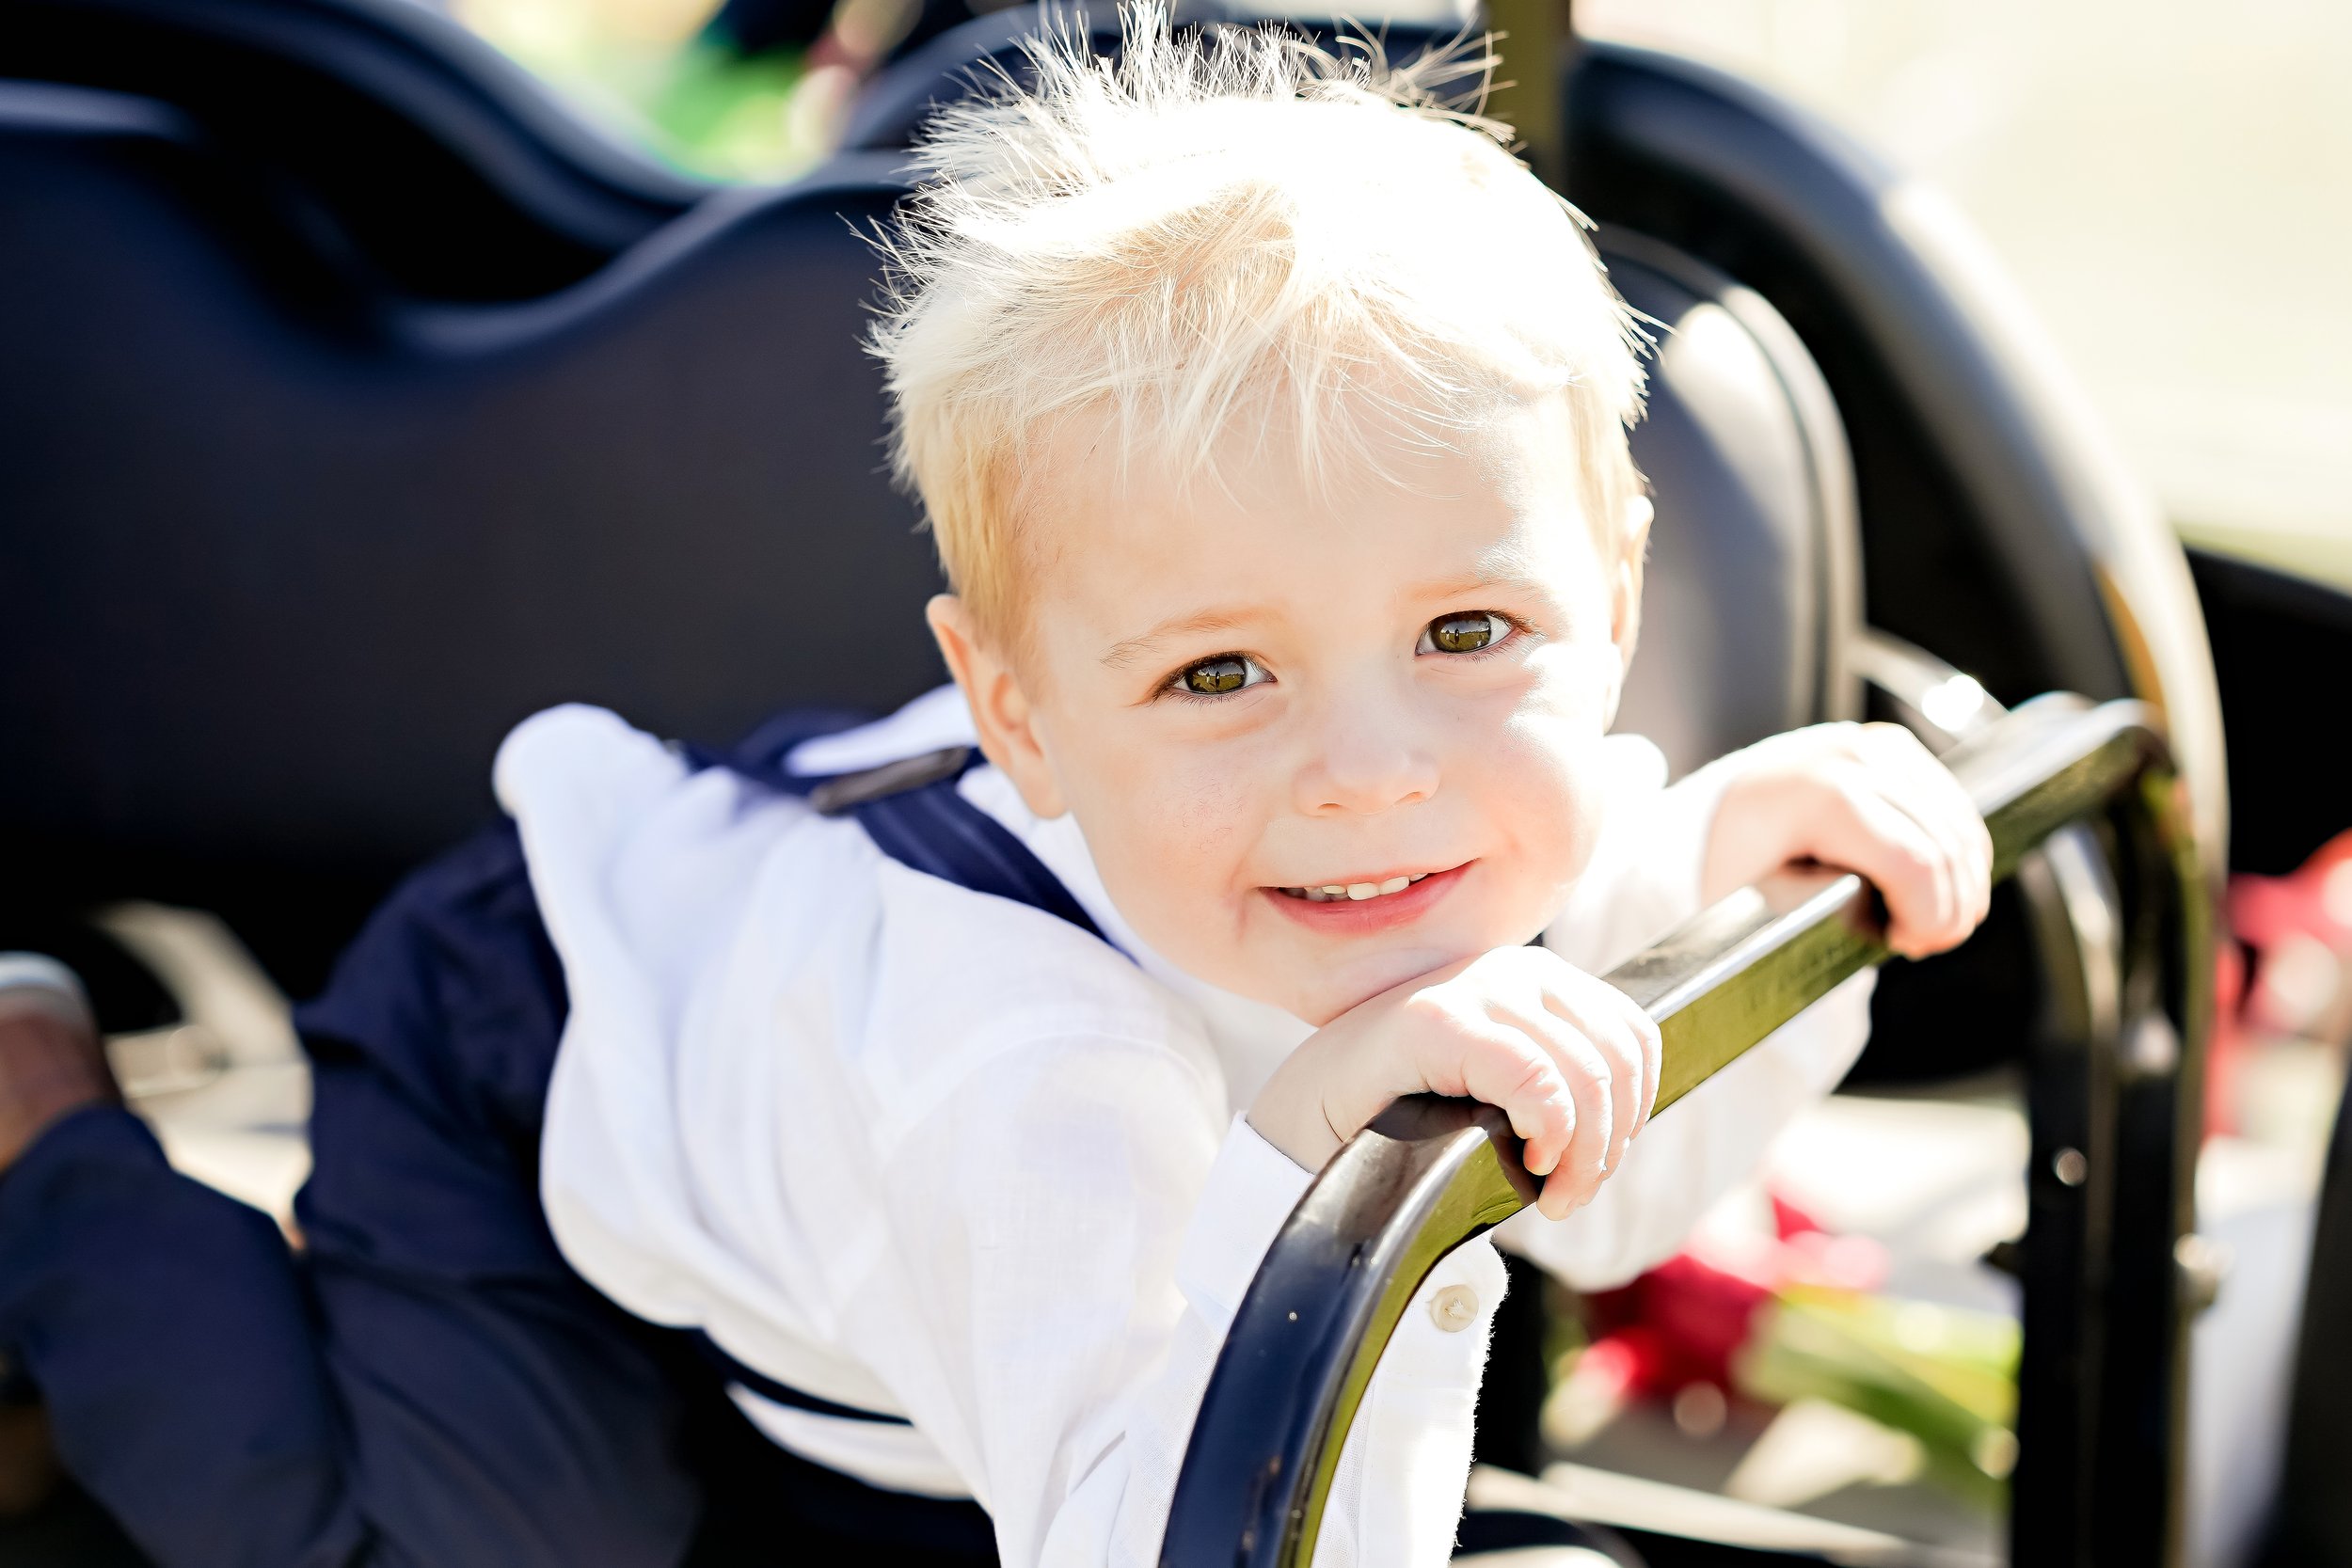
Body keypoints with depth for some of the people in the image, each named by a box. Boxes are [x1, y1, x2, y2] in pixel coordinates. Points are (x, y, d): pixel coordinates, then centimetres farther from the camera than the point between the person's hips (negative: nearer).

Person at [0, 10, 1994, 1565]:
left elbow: (1610, 1205, -9)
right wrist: (1308, 1178, -69)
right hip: (525, 1066, -6)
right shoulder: (1037, 1075, -49)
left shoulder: (1503, 849, -27)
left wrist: (1745, 868, -25)